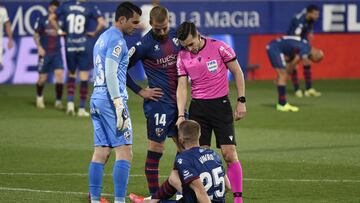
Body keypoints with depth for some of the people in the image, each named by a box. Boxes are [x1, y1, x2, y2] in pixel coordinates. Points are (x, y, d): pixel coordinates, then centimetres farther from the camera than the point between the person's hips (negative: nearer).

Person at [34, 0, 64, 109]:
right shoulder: (42, 20, -1)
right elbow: (36, 35, 2)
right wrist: (39, 47, -10)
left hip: (57, 52, 2)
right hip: (45, 53, -2)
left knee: (60, 74, -13)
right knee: (42, 78, 4)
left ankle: (58, 101, -6)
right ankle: (39, 97, 32)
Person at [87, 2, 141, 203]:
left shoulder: (102, 38, 19)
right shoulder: (116, 40, -11)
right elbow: (110, 74, -18)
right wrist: (119, 105, -21)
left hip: (97, 98, 9)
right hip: (111, 99, -9)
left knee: (101, 152, 8)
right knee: (124, 152, -9)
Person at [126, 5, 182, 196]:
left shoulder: (175, 36, 5)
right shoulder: (145, 44, -12)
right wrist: (140, 91, -8)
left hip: (178, 101, 7)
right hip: (158, 103, -7)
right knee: (155, 149, -4)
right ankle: (154, 196, 2)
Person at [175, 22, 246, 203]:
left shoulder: (219, 47, -9)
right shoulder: (182, 56, 1)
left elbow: (237, 72, -1)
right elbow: (182, 87, 2)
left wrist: (241, 101, -4)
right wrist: (181, 115, -8)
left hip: (221, 105, -3)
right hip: (198, 108, 3)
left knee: (230, 154, -7)